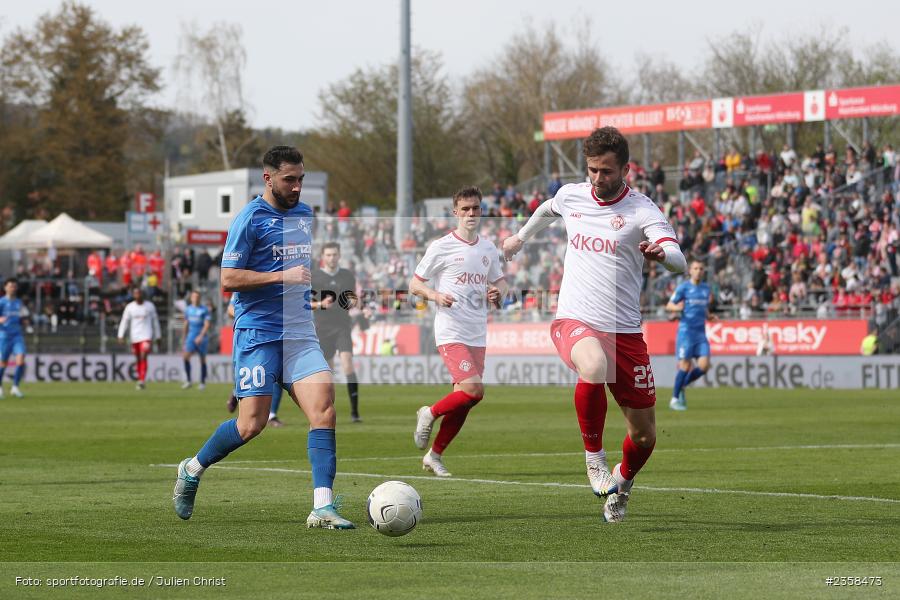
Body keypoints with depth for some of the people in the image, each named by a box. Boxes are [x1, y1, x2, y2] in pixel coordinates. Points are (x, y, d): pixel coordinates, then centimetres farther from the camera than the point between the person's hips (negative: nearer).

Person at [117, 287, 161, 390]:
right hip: (134, 337, 3)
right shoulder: (129, 307, 5)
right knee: (138, 359, 8)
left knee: (143, 357, -16)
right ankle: (140, 380, 19)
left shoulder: (150, 306, 3)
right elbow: (124, 322, 3)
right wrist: (121, 336, -6)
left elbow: (155, 321, 10)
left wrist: (158, 336, 12)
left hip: (146, 336, -3)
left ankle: (142, 381, -23)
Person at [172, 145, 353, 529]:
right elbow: (228, 279, -13)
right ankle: (192, 470, 22)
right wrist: (283, 275, -19)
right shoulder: (249, 219, -8)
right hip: (258, 333, -6)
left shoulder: (304, 214, 14)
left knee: (324, 407, -14)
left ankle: (323, 507, -16)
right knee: (251, 425, -5)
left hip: (300, 332, 6)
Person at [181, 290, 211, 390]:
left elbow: (207, 324, -11)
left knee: (202, 359, 2)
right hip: (191, 336, 3)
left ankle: (202, 382, 12)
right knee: (186, 356, -15)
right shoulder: (188, 309, 11)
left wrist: (201, 336, -22)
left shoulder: (204, 310, -4)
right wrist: (185, 337, 23)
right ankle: (188, 381, -9)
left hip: (202, 337, -3)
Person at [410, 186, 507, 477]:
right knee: (474, 390, -21)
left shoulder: (488, 249, 12)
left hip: (478, 335, 6)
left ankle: (435, 455, 17)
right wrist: (435, 295, -20)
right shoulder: (441, 247, -4)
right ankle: (430, 414, 5)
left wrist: (498, 292, 1)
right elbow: (414, 284, 0)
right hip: (451, 333, -6)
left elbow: (499, 281, 26)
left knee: (462, 401, 4)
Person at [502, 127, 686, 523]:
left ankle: (623, 482, 40)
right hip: (574, 322, 0)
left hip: (624, 332, 0)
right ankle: (593, 454, -15)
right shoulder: (571, 195, 5)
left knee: (644, 435, 5)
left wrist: (661, 253, -44)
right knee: (594, 366, -38)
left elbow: (679, 263, -21)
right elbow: (548, 210, 32)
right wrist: (521, 237, 46)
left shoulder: (641, 210, -7)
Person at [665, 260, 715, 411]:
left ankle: (682, 387, 15)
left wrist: (708, 316, 5)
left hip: (701, 332, 5)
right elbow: (669, 306, -2)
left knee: (704, 366, -8)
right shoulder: (683, 288, -2)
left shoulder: (706, 288, 13)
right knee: (685, 366, -8)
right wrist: (677, 307, -23)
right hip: (686, 331, -5)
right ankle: (674, 399, 5)